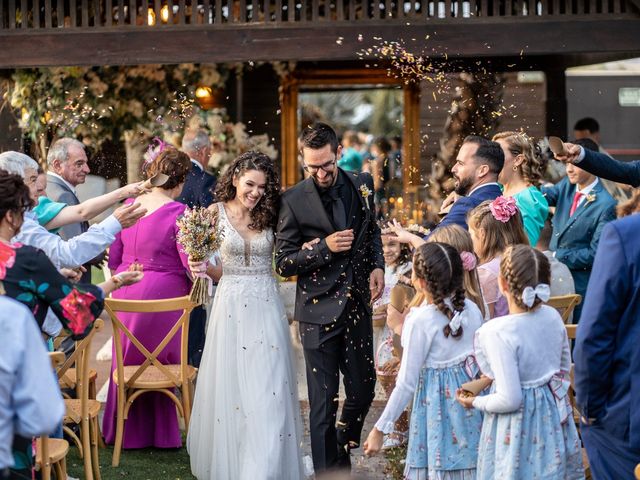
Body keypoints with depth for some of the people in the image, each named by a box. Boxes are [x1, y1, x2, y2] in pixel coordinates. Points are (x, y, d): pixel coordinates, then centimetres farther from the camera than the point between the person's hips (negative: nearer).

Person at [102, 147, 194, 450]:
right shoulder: (177, 213, -14)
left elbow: (113, 258, 9)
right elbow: (192, 264, -16)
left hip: (126, 293, 5)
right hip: (163, 293, -5)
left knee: (127, 360, 18)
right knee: (161, 364, 8)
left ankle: (124, 431, 27)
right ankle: (160, 433, 15)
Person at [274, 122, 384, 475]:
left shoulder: (361, 185, 2)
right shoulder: (294, 201, -10)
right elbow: (283, 263, -6)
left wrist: (377, 265, 3)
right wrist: (324, 247, -18)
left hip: (357, 304, 4)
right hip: (319, 311, -4)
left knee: (363, 389, 13)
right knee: (323, 401, 1)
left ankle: (344, 449, 39)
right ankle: (329, 469, 10)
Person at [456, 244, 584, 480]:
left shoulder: (498, 332, -27)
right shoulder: (552, 316, -7)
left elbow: (509, 399, -25)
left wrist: (476, 402, -9)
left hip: (519, 426, -6)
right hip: (554, 415, 6)